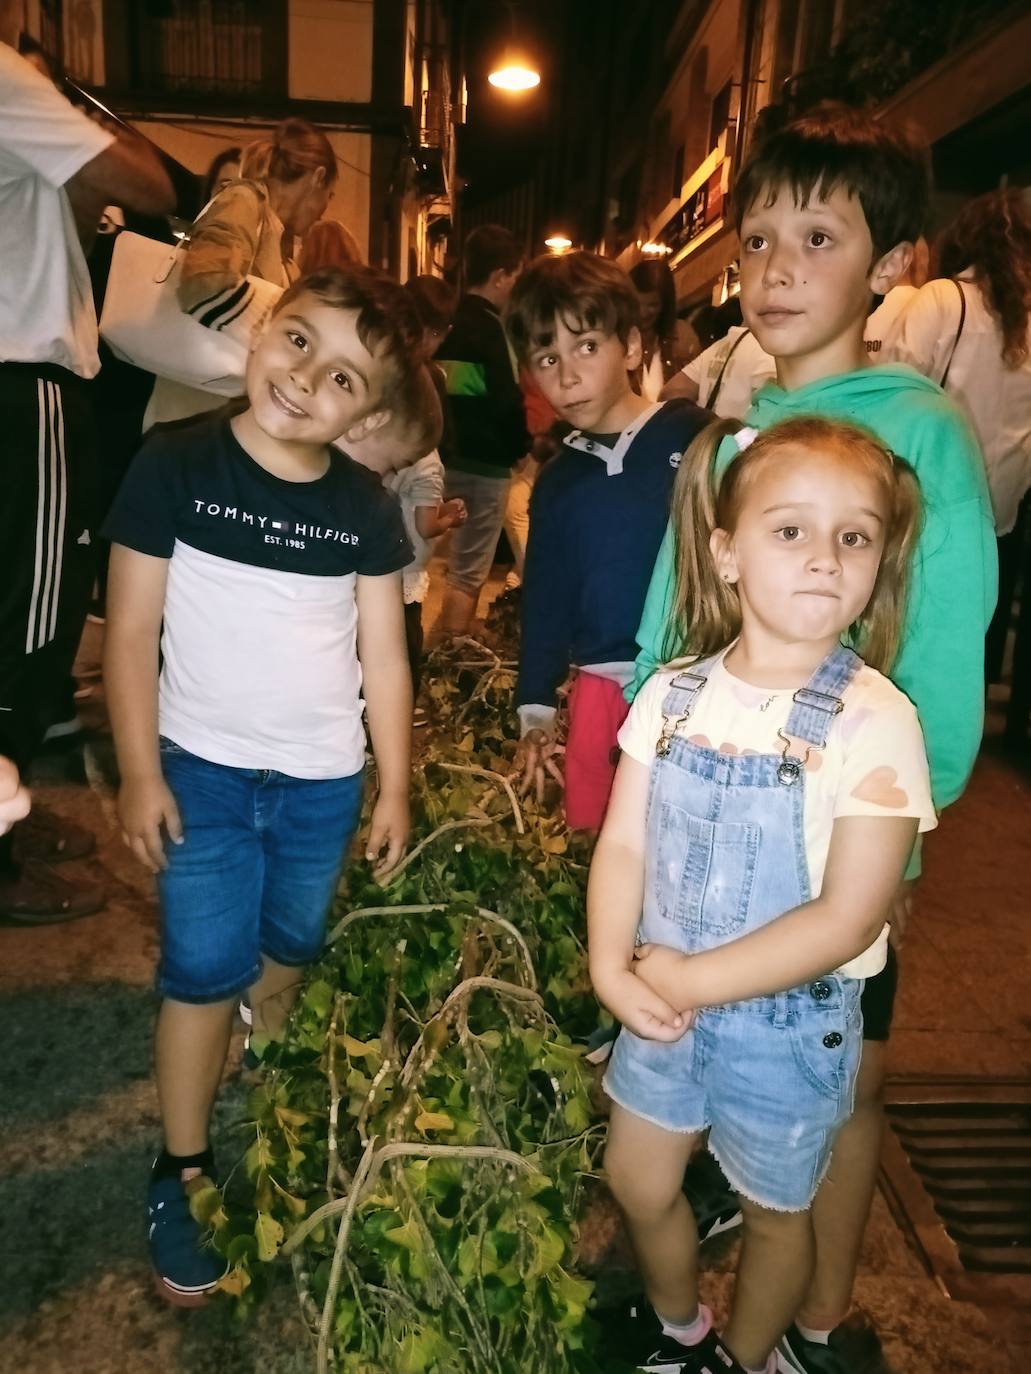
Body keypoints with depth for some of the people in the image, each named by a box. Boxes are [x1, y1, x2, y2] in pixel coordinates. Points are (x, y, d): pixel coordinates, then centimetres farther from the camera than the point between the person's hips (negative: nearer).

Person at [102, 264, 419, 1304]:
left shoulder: (366, 508, -4)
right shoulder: (175, 465, -11)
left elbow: (384, 656, 1)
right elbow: (130, 631, -8)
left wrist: (394, 786, 2)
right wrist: (138, 773, -10)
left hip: (324, 780, 3)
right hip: (204, 768, -2)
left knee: (289, 948, 18)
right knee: (204, 966, 0)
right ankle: (180, 1169, 21)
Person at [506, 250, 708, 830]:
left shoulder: (697, 438, -6)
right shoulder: (557, 481, 10)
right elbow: (545, 599, 14)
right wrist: (536, 712, 14)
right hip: (601, 690, 4)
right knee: (594, 835, 13)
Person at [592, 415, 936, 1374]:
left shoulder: (874, 725, -21)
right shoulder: (673, 696, -9)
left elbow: (846, 919, -23)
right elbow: (622, 844, -5)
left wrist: (690, 980, -21)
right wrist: (613, 969, -19)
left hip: (790, 1019, -3)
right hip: (663, 997, 4)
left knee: (773, 1210, 21)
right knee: (638, 1181, 23)